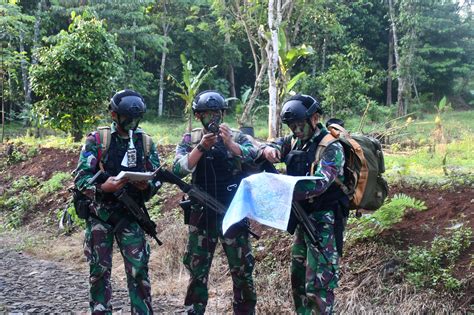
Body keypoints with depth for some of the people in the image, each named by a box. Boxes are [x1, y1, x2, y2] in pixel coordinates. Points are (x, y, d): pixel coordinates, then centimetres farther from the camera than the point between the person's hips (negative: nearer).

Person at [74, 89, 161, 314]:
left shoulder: (146, 142, 3)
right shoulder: (97, 140, -6)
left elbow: (158, 178, 6)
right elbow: (80, 178, -9)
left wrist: (147, 186, -17)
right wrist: (102, 188, -29)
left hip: (130, 215, 1)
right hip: (99, 214, -1)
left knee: (138, 269, -4)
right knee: (99, 270, 5)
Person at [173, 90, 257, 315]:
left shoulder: (237, 137, 1)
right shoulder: (189, 140, 5)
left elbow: (255, 157, -16)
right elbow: (178, 169, -9)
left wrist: (230, 143, -30)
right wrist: (201, 147, -22)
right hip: (201, 215, 1)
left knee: (242, 271, 5)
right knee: (197, 272, 10)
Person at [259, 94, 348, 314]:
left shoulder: (331, 148, -16)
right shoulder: (294, 141, 7)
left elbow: (319, 183, -28)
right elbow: (264, 147, 14)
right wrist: (267, 150, -11)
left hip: (324, 221, -8)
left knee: (318, 283, -8)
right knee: (298, 277, 18)